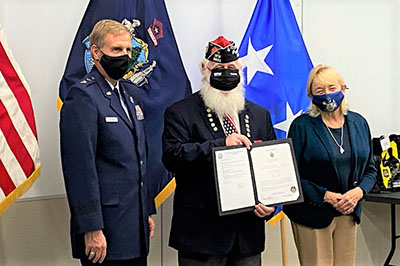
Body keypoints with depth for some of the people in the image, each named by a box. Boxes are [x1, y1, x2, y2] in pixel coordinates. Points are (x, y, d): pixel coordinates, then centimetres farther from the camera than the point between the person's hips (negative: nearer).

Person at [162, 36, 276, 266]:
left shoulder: (260, 115, 13)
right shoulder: (180, 113, -1)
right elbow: (171, 156, -16)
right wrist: (221, 144, -23)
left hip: (249, 232, 4)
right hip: (202, 232, -4)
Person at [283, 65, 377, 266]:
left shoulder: (359, 123, 8)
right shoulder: (302, 126, -7)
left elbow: (370, 169, 12)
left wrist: (358, 191, -7)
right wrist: (325, 196, -16)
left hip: (348, 213, 5)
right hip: (312, 214, -4)